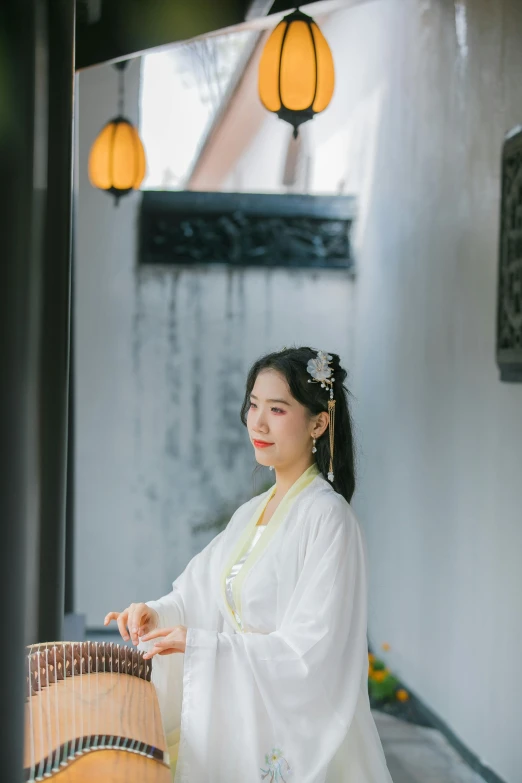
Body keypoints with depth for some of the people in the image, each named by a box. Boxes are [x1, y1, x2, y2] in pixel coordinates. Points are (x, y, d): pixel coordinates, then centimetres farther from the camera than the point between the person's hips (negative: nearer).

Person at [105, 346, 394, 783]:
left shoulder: (326, 516, -15)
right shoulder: (251, 514, 9)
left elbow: (312, 651, -20)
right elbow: (200, 595, 10)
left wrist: (200, 643, -22)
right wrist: (155, 614, -11)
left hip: (294, 741, -7)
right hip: (233, 728, 7)